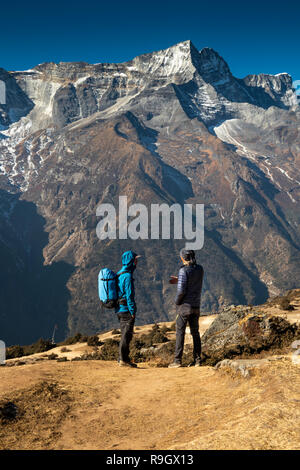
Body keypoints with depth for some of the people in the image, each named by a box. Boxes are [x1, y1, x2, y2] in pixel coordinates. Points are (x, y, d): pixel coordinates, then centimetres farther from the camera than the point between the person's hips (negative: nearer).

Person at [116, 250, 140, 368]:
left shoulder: (119, 274, 14)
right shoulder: (127, 276, -16)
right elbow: (129, 295, -19)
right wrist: (133, 312, -16)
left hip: (120, 309, 9)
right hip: (126, 309, -9)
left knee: (125, 335, 14)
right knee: (127, 335, -5)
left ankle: (122, 359, 18)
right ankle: (123, 360, -4)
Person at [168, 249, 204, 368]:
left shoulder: (184, 270, -16)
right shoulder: (200, 269, 5)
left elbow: (181, 290, -20)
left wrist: (177, 301, -2)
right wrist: (178, 281, 19)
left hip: (185, 306, -6)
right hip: (196, 306, 6)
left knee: (180, 333, -1)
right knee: (195, 333, 12)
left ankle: (177, 360, 0)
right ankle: (197, 360, 13)